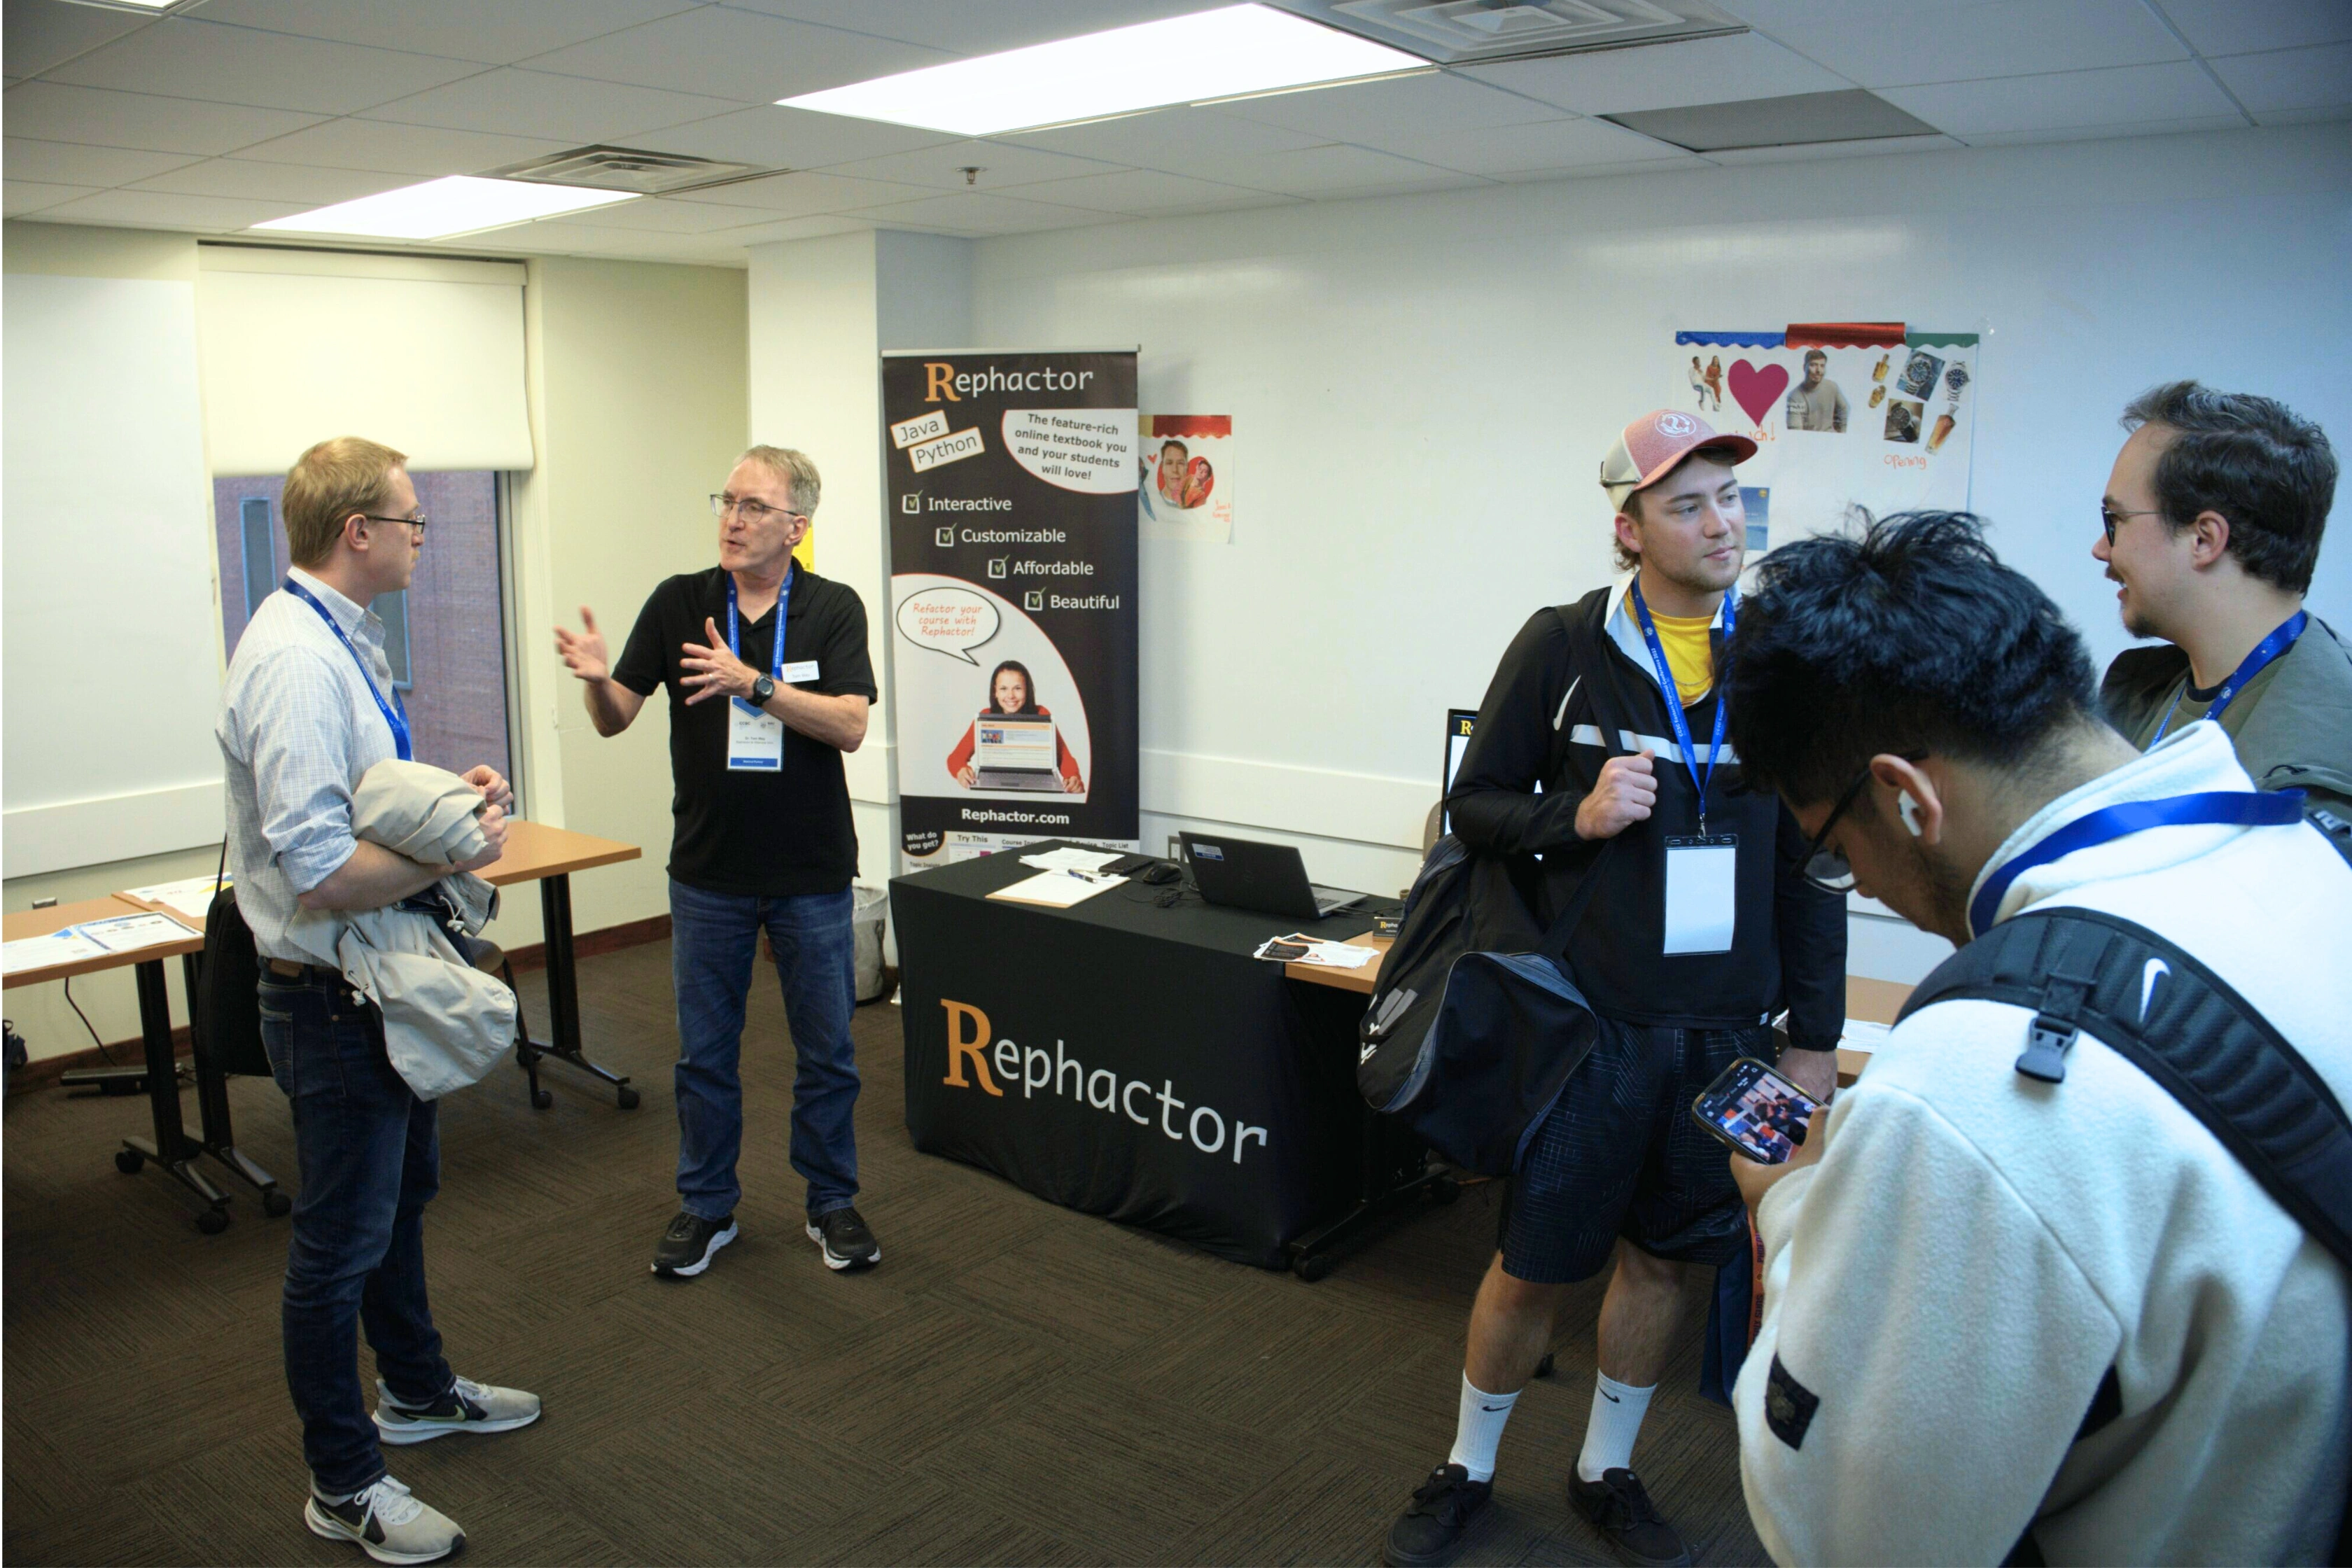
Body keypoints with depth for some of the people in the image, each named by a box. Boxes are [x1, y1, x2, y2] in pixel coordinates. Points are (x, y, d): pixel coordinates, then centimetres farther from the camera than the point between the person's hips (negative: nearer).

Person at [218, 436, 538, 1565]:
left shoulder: (342, 638, 6)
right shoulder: (296, 661, -26)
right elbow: (322, 874, -31)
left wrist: (448, 793, 3)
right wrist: (457, 849, -19)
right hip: (333, 997, -10)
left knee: (406, 1194, 26)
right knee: (343, 1239, 6)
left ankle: (417, 1390, 48)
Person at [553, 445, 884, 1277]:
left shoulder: (833, 608, -4)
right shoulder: (679, 603, 1)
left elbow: (849, 725, -16)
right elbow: (616, 718, -1)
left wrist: (754, 682, -27)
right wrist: (596, 677, -23)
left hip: (811, 874, -1)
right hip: (708, 872, 2)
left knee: (827, 1050, 9)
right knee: (705, 1050, 11)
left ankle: (832, 1203, 26)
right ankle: (707, 1206, 28)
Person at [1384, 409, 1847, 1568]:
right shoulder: (1564, 647, -6)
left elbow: (1812, 863, 6)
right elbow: (1474, 804, 0)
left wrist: (1815, 1039, 6)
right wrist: (1575, 815, -20)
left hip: (1725, 1029, 3)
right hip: (1591, 1021, -3)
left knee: (1659, 1259, 16)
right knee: (1533, 1267, 7)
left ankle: (1606, 1471, 38)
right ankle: (1467, 1470, 31)